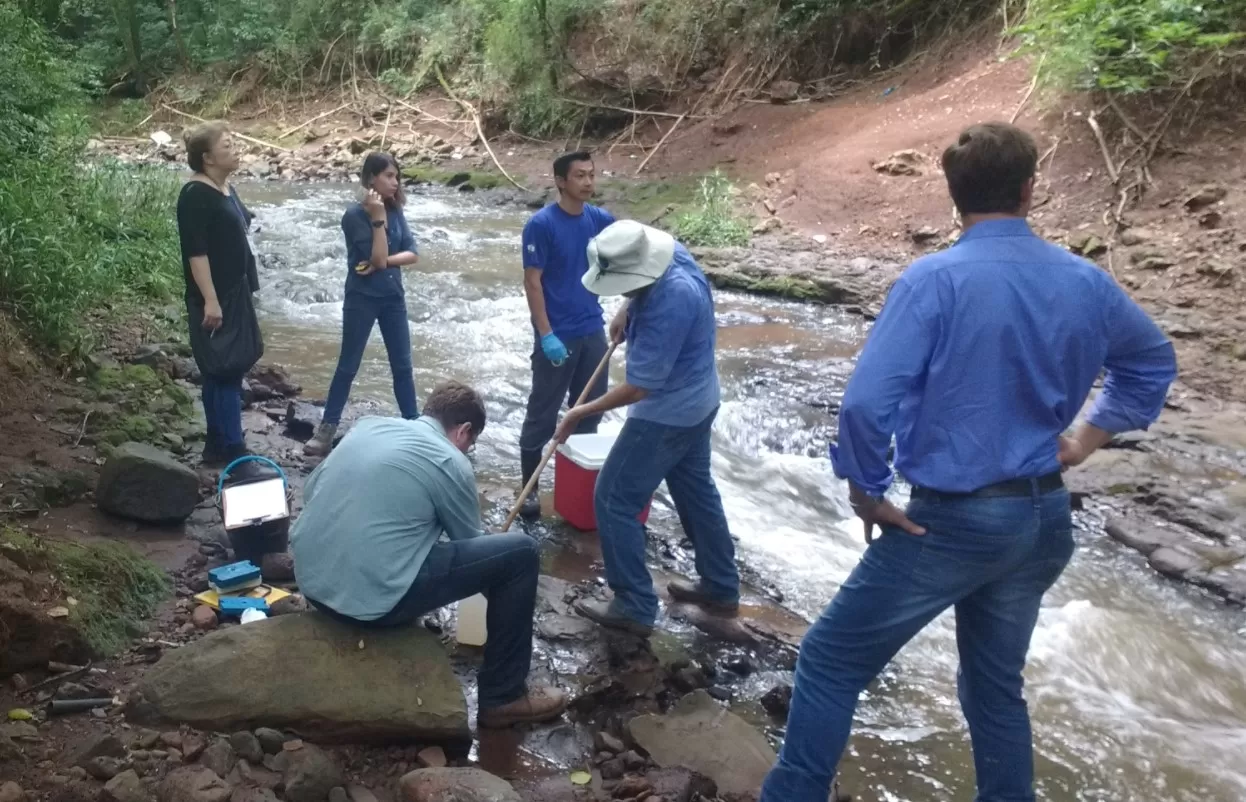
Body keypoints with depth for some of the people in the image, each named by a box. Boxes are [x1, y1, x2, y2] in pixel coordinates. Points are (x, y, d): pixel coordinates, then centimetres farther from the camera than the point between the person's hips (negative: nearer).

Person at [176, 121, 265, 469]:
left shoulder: (226, 188, 12)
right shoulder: (196, 195, -16)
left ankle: (217, 445, 21)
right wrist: (209, 300, -24)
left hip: (234, 293, 9)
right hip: (214, 297, -9)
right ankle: (233, 451, -2)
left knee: (222, 372, 13)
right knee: (225, 371, -7)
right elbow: (196, 252, -20)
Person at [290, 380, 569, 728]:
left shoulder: (369, 425, 12)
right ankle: (503, 696, 9)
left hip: (311, 582, 8)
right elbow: (470, 543, 10)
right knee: (521, 554, -1)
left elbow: (311, 490, 20)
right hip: (371, 599, -7)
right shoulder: (450, 462, -4)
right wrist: (495, 586, 29)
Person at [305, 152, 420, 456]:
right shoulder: (355, 215, -14)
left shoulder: (395, 211, 3)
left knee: (402, 365, 10)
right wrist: (378, 219, -23)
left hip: (393, 297, 5)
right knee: (348, 366, 3)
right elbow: (378, 258, -21)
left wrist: (384, 261, -17)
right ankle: (327, 427, 13)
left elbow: (412, 254, -3)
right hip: (362, 299, -5)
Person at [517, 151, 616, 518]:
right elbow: (532, 282, -12)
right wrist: (546, 335, -17)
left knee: (590, 411, 14)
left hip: (594, 333, 5)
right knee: (543, 414, 4)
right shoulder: (541, 224, -12)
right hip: (558, 337, -5)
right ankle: (529, 487, 15)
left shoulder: (601, 220, 3)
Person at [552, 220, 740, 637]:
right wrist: (628, 310, 8)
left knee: (614, 502, 1)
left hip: (667, 413, -10)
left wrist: (581, 413, -18)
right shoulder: (671, 254, -9)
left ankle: (635, 607, 9)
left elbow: (639, 387, -28)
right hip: (695, 401, 10)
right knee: (696, 490, 22)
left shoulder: (670, 303, -35)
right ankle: (722, 587, 35)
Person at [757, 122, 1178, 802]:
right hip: (1045, 517, 6)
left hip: (953, 519, -6)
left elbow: (866, 403, -25)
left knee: (830, 663, 8)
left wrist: (867, 492, -10)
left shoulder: (935, 279, -17)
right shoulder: (1086, 282, 3)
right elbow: (1153, 362, 22)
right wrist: (1086, 440, 21)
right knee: (996, 686, 24)